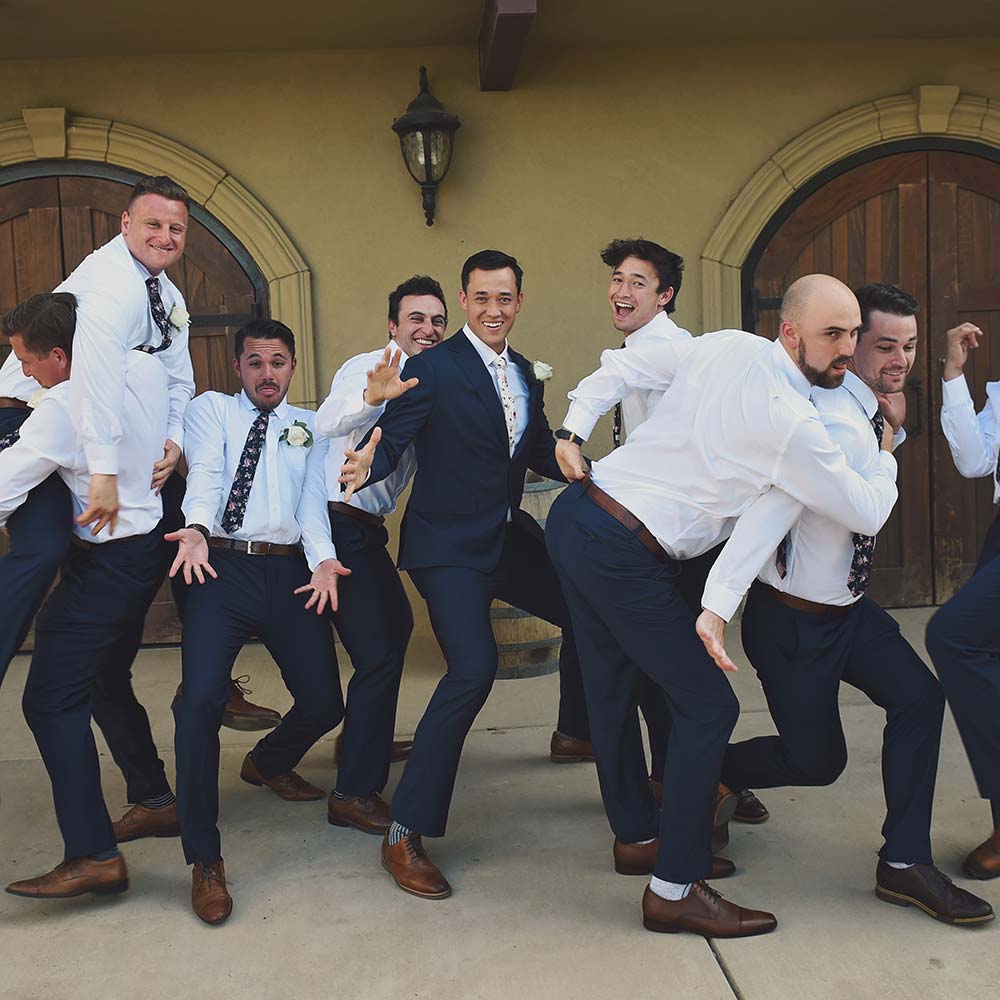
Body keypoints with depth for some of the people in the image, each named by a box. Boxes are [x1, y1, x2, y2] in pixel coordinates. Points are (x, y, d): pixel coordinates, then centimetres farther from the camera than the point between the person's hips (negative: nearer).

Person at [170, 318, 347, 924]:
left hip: (293, 573, 3)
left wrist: (324, 560, -15)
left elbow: (314, 497, 5)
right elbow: (205, 473, -5)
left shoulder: (310, 427, 19)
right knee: (201, 697, -21)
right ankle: (205, 859, -7)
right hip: (222, 566, -3)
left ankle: (269, 763, 39)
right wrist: (196, 528, -27)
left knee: (324, 703, 1)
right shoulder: (211, 409, 14)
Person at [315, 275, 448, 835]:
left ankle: (370, 741, 45)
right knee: (379, 653, -13)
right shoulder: (368, 368, -14)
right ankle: (355, 793, -5)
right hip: (343, 525, -10)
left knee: (396, 625, 26)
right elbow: (328, 422, -34)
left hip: (369, 528, 10)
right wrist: (373, 398, -52)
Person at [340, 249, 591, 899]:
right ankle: (406, 835, -11)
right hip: (450, 546, -8)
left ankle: (579, 728, 43)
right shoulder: (434, 369, -11)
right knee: (474, 668, -22)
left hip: (509, 537, 8)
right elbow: (391, 438, -18)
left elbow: (542, 453, 14)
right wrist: (368, 465, -41)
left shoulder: (525, 374, 11)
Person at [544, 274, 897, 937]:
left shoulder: (725, 345, 5)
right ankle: (675, 889, 9)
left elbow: (620, 370, 11)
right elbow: (868, 514, -5)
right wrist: (888, 445, 12)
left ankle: (636, 833, 41)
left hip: (574, 516, 9)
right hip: (625, 557, -9)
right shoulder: (793, 424, -16)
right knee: (708, 706, 2)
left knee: (612, 689, 21)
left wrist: (574, 430, 13)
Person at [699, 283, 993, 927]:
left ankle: (905, 864, 8)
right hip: (793, 620, -8)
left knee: (919, 698, -3)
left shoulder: (867, 411, 1)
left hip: (849, 607, 9)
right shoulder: (837, 424, -28)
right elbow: (772, 509, -39)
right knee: (818, 760, 4)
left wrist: (893, 429, 0)